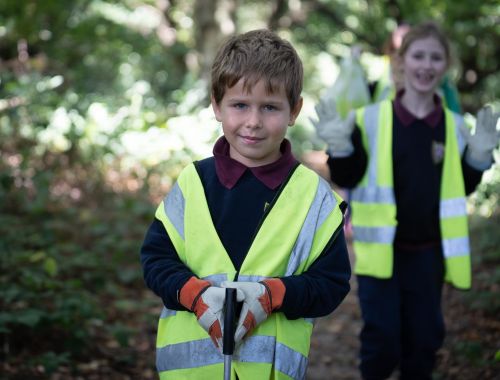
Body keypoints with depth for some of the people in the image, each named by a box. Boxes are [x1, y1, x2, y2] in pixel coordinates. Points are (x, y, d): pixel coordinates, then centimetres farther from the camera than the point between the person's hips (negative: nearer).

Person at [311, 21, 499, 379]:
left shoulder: (455, 127, 3)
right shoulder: (371, 119, -7)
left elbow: (462, 189, 11)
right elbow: (347, 179, -2)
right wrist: (339, 147, -19)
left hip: (428, 252, 3)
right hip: (381, 249, -3)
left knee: (425, 337, 11)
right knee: (382, 339, -4)